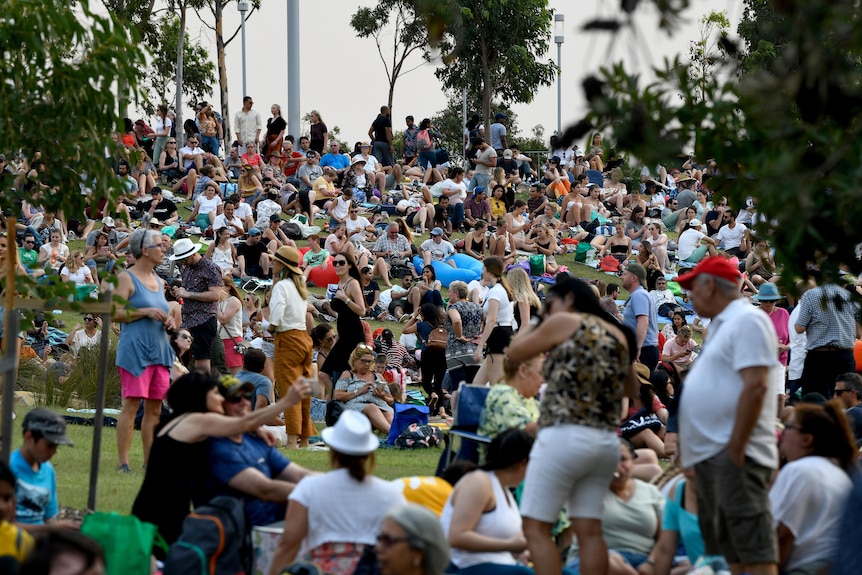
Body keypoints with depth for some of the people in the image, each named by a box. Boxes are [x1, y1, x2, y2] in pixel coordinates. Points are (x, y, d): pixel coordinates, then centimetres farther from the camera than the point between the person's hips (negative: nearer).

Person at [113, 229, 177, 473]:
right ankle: (123, 460, -9)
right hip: (135, 349, -8)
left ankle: (150, 460, 12)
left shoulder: (159, 281, 19)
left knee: (155, 407, 7)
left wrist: (168, 321, 8)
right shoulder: (126, 278, -4)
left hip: (160, 350, 8)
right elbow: (115, 313, -11)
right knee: (131, 405, -10)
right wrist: (146, 311, -18)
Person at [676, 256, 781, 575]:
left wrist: (736, 449, -22)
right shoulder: (721, 325, 22)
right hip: (709, 454, 11)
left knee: (752, 548, -15)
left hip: (733, 454, -11)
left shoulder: (747, 321, -9)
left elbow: (755, 386, -19)